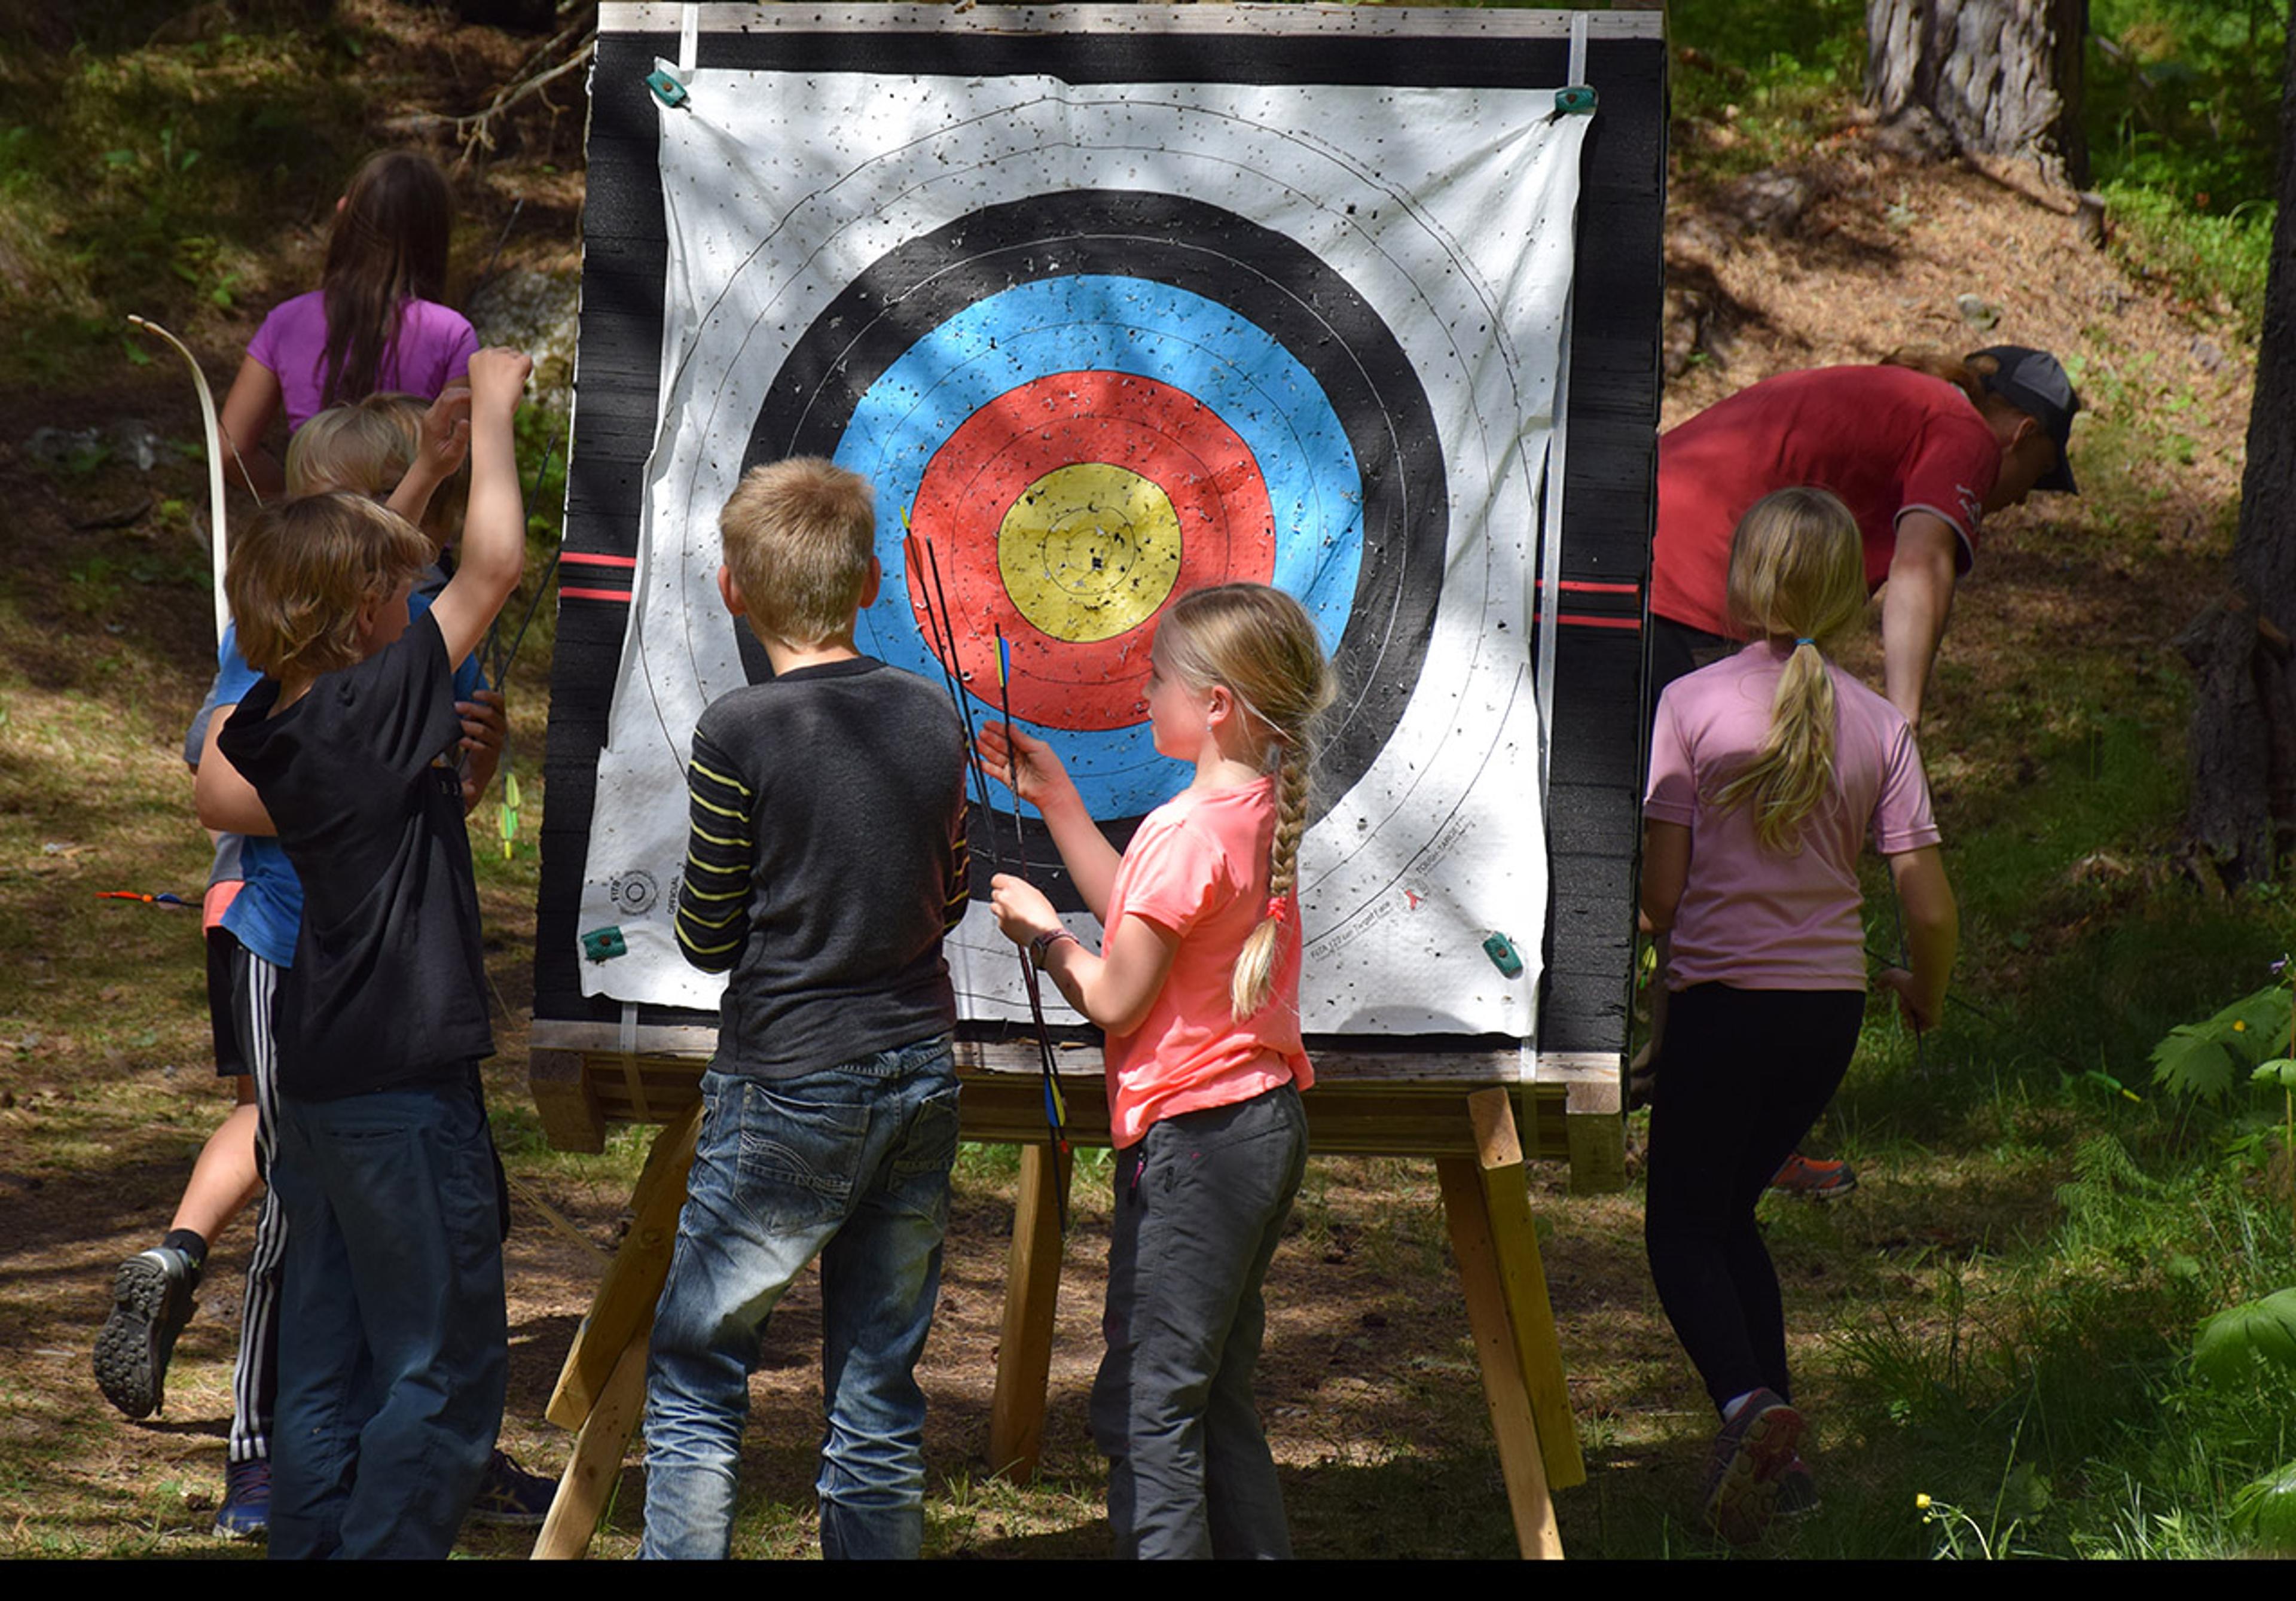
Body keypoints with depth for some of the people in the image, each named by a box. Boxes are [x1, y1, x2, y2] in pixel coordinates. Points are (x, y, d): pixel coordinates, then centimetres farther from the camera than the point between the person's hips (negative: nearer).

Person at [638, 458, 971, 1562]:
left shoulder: (740, 734, -14)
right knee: (879, 1382, 10)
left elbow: (707, 940, -7)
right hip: (920, 1076, 5)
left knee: (694, 1371, 5)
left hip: (788, 1089, -5)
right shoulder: (932, 718, 1)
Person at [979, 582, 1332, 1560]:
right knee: (1217, 1396, 17)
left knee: (1145, 1403, -5)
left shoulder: (1187, 830, -20)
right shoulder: (1262, 813, 8)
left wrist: (1041, 931, 1)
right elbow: (1138, 914, 18)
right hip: (1267, 1122, 10)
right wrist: (1055, 800, 17)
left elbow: (1115, 998, -15)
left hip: (1192, 1136, -9)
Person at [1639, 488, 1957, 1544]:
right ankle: (1776, 1458, 13)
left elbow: (1660, 894, -10)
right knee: (1726, 1210, 21)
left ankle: (1746, 1400, -22)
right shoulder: (1878, 724, 0)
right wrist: (1924, 998, 19)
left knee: (1681, 1228, 7)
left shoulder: (1691, 704, -9)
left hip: (1724, 1003, -4)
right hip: (1832, 1010, 4)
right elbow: (1931, 910, -2)